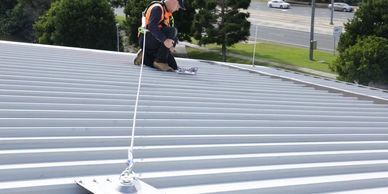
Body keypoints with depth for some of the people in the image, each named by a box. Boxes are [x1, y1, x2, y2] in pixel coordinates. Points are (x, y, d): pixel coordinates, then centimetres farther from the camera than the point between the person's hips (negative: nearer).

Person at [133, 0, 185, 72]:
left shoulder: (168, 13, 18)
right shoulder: (157, 8, -12)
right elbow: (152, 26, -28)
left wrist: (174, 40, -6)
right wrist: (164, 40, -38)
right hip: (147, 39, -9)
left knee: (173, 67, 1)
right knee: (172, 31, -29)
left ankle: (145, 56, 10)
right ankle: (160, 61, -24)